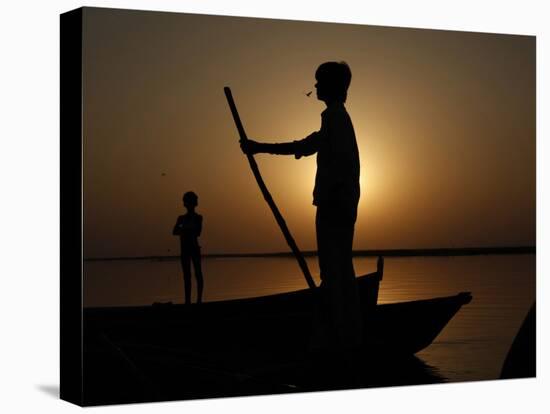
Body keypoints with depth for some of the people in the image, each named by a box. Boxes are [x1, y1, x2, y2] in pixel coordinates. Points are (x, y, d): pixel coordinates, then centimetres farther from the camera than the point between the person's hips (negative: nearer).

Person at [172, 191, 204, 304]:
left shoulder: (198, 217, 1)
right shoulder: (182, 218, 10)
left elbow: (198, 232, -12)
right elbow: (174, 232, -3)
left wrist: (184, 230, -12)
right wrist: (188, 230, -18)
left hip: (194, 248, -4)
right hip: (185, 249, 4)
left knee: (198, 274, -3)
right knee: (187, 275, 3)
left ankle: (199, 299, -3)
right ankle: (188, 300, 4)